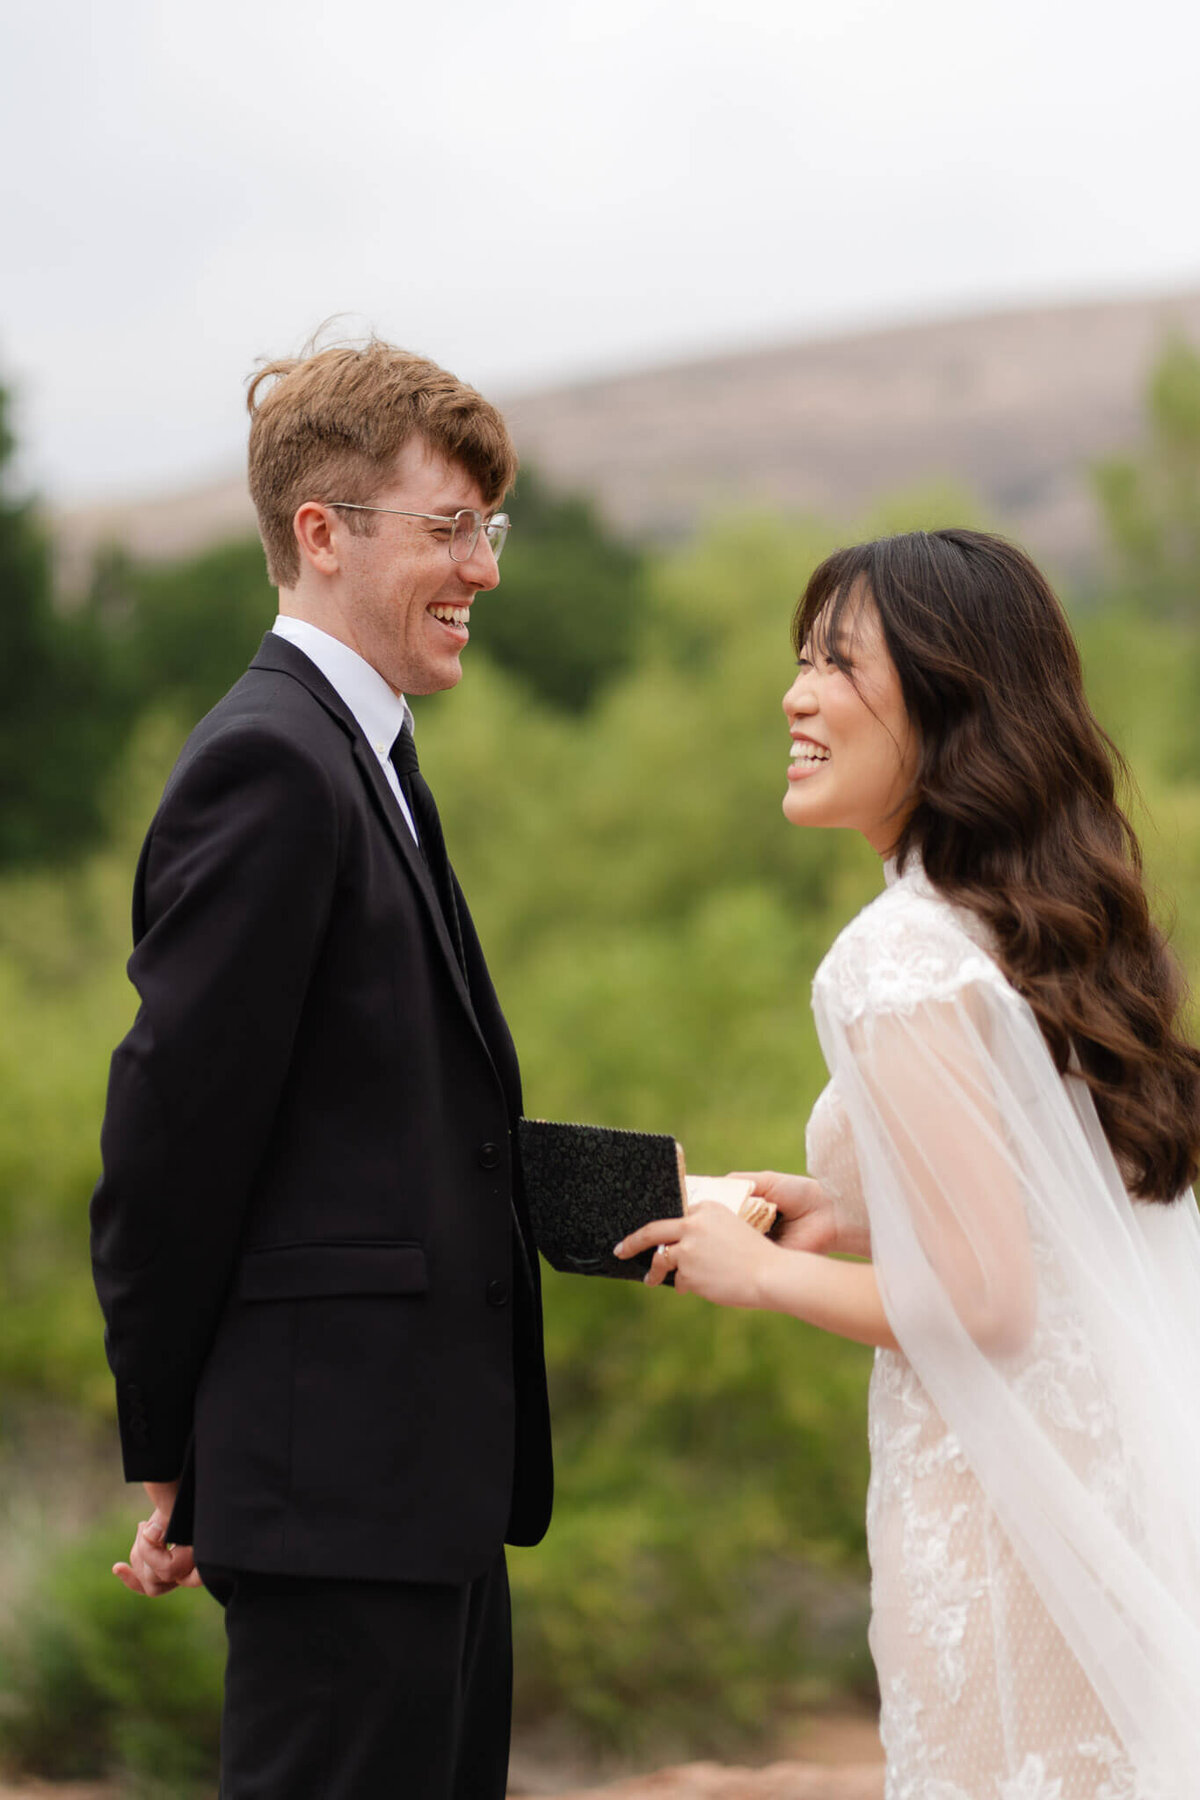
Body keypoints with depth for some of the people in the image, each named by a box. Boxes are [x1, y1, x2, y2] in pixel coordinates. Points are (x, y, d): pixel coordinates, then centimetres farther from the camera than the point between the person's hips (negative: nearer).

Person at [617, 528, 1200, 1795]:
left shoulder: (900, 959, -17)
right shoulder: (1048, 927, 9)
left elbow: (983, 1298, -21)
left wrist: (763, 1271, -7)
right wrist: (856, 1217, 14)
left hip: (1006, 1516, -8)